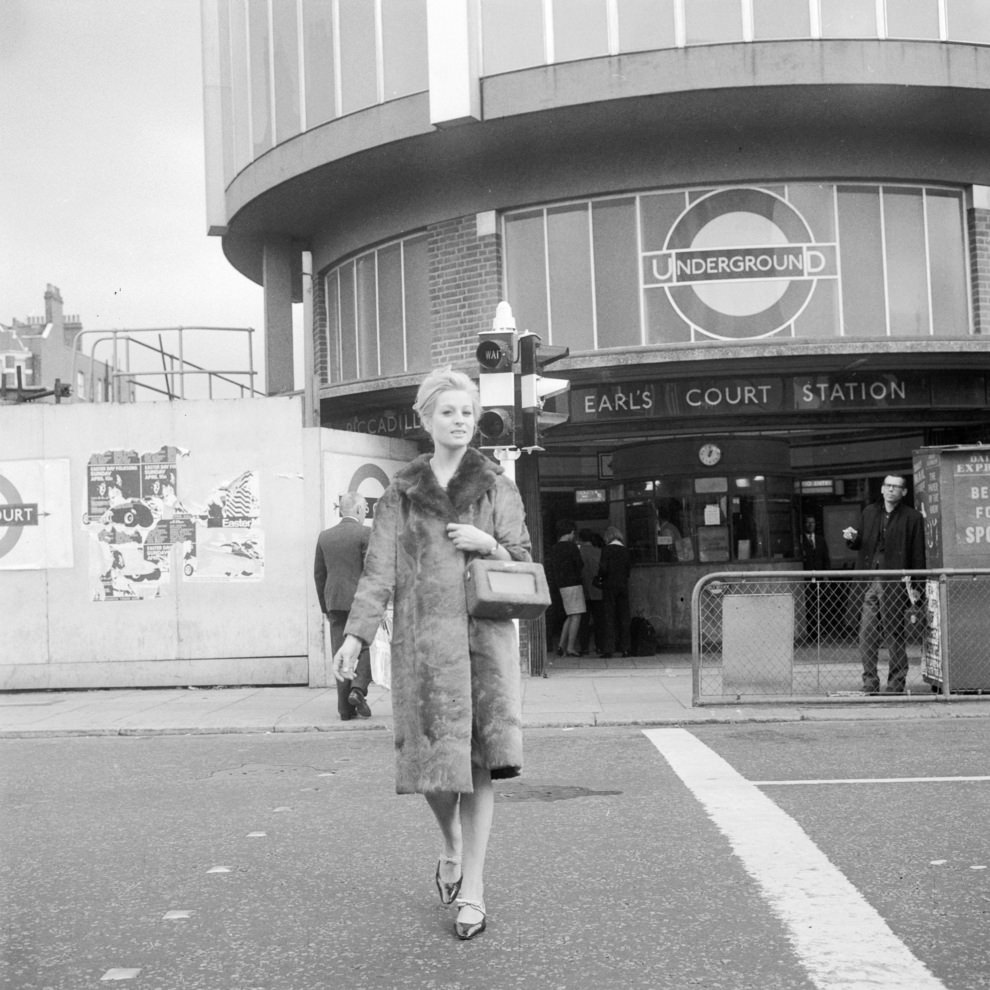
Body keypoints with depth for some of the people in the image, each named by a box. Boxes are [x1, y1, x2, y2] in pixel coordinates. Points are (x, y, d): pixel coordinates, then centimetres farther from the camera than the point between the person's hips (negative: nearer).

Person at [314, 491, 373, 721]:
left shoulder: (324, 536, 10)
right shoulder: (365, 534, -6)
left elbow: (319, 574, 13)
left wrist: (325, 606, 19)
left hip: (335, 602, 4)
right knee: (365, 647, 9)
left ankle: (345, 708, 5)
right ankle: (358, 688, -12)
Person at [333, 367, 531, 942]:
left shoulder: (497, 487, 9)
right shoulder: (401, 494, 9)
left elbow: (523, 565, 10)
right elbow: (379, 571, 4)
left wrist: (488, 544, -10)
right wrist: (356, 635, -6)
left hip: (484, 636, 0)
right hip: (423, 639, 1)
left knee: (478, 761, -5)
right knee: (430, 760, 0)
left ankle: (473, 889, 3)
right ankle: (452, 848, 31)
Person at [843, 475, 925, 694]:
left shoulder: (912, 517, 0)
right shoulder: (869, 513, 13)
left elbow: (918, 554, -2)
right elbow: (860, 544, 22)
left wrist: (915, 585, -7)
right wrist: (852, 539, -1)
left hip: (895, 583, -4)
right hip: (869, 582, 4)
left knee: (894, 636, 1)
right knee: (866, 635, 1)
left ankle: (896, 686, 8)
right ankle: (870, 685, 8)